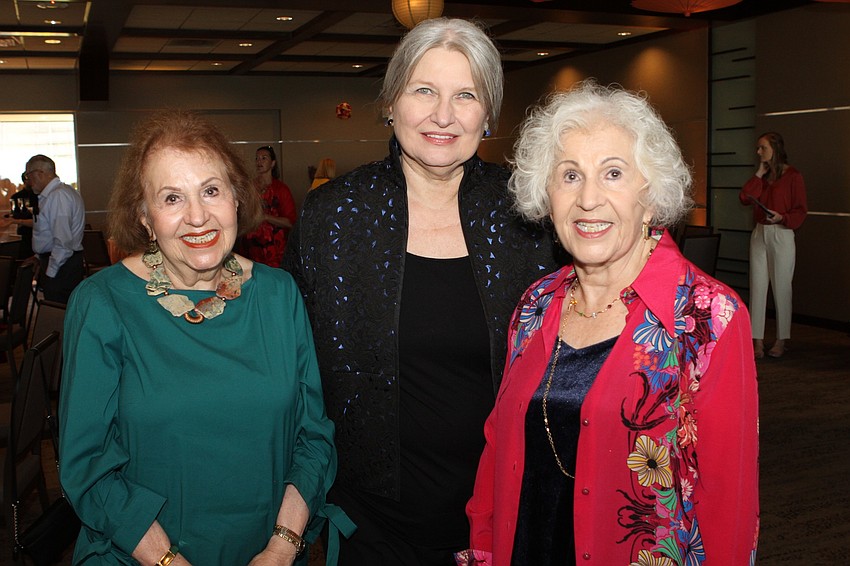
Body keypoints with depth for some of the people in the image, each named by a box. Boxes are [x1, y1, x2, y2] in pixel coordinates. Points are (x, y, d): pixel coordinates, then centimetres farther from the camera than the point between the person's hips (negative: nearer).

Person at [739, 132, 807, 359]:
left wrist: (782, 217, -23)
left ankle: (781, 341, 11)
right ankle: (757, 341, 6)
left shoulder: (793, 176, -5)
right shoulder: (762, 176, 13)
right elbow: (744, 198, -1)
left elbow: (800, 212, -6)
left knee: (781, 288, 1)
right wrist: (759, 174, -1)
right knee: (757, 287, 3)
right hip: (759, 234, 6)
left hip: (781, 235, -6)